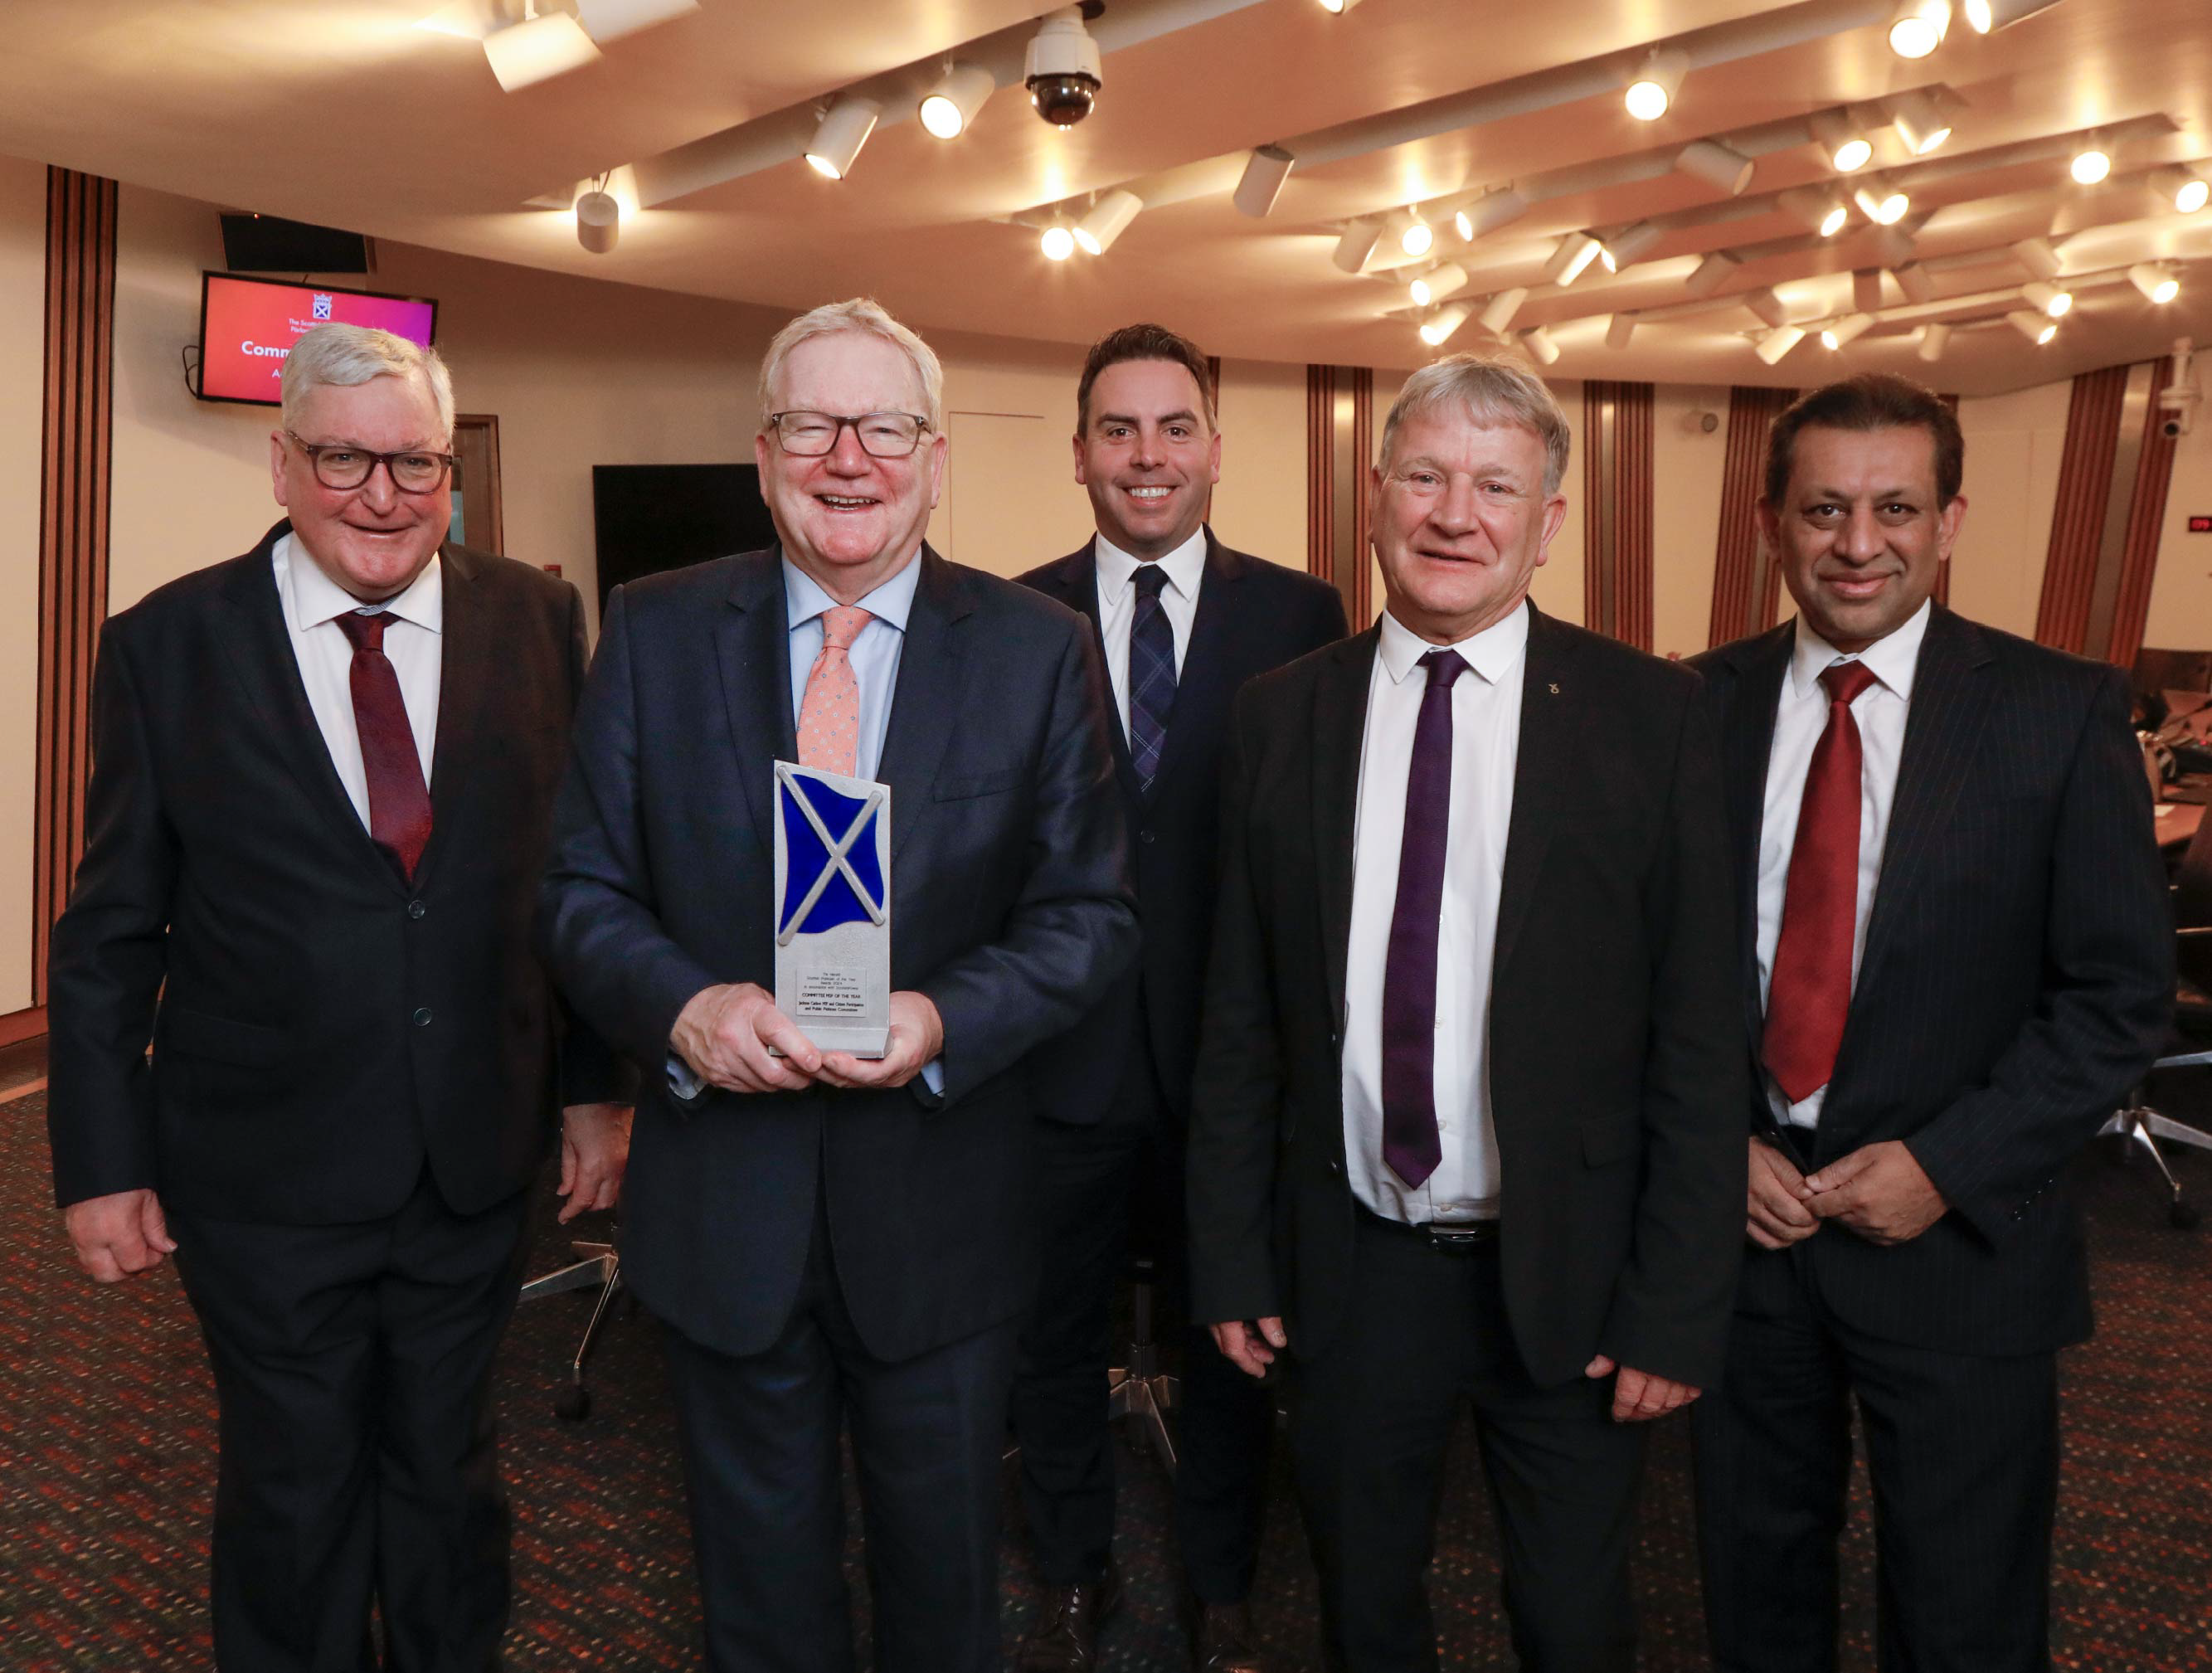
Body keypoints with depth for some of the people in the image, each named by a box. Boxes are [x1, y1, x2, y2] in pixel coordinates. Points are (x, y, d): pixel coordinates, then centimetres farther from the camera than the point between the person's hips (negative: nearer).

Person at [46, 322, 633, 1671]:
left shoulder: (537, 621, -3)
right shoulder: (168, 645, -6)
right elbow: (109, 933, -2)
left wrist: (598, 1087, 2)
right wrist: (104, 1162, -2)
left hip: (477, 1155, 2)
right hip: (263, 1168, -1)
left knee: (448, 1463, 21)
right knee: (292, 1487, 17)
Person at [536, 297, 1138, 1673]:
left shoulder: (1042, 651, -4)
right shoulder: (656, 631, -1)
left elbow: (1090, 913, -5)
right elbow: (585, 889, -1)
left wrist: (943, 1020, -22)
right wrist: (681, 1005, -21)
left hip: (940, 1203, 0)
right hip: (723, 1192, 1)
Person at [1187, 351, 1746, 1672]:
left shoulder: (1649, 715, -8)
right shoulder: (1281, 716, -1)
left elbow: (1697, 1037, -7)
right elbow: (1241, 1018, 2)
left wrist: (1680, 1307, -8)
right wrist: (1233, 1258, 3)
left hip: (1565, 1271, -1)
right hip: (1349, 1264, 2)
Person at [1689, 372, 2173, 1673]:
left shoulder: (2062, 712, -7)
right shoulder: (1704, 705, 0)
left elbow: (2122, 992, -7)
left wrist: (1946, 1164, -14)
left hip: (1960, 1240, -2)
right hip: (1742, 1218, 2)